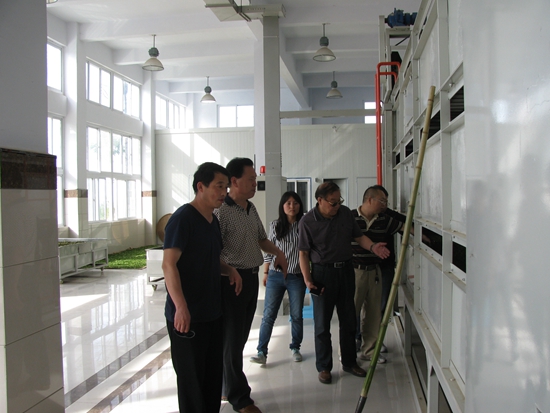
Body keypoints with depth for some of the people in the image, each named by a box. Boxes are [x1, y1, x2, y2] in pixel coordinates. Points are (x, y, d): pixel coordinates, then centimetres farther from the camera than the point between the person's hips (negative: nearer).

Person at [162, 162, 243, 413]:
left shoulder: (213, 220, 12)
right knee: (191, 377, 4)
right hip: (187, 316, -8)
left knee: (213, 374, 17)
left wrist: (230, 269, 5)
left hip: (213, 313, 8)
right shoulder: (183, 218, -14)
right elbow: (169, 264, -21)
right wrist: (181, 307, -29)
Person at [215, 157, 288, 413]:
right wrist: (229, 272, -28)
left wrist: (278, 252, 7)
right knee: (232, 340, 3)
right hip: (232, 279, -8)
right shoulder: (221, 210, -16)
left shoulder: (251, 208, 11)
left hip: (251, 277, 8)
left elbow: (261, 239, 22)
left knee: (240, 338, 16)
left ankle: (226, 387, 32)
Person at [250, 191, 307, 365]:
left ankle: (295, 348, 25)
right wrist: (265, 272, 8)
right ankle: (262, 351, 4)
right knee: (268, 314, 0)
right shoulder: (275, 225, 3)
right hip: (276, 276, 1)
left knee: (297, 315, 9)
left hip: (297, 277, -1)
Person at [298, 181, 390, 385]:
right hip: (323, 272, -4)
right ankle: (324, 367, 17)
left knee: (349, 320, 13)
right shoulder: (307, 221, -12)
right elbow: (304, 253, -9)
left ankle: (349, 362, 29)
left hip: (346, 270, 5)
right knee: (322, 323, 3)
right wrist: (307, 280, -17)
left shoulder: (345, 213, 1)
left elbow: (358, 236, 9)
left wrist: (373, 246, -12)